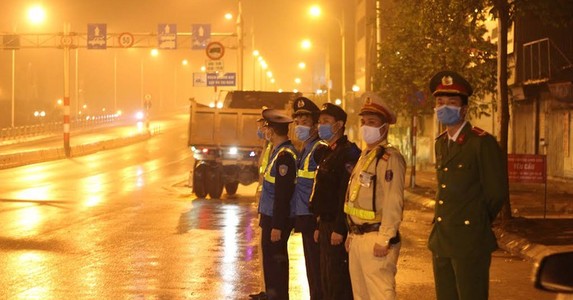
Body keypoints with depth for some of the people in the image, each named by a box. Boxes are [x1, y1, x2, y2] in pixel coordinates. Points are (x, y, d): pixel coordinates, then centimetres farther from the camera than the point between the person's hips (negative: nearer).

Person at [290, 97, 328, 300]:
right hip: (305, 217, 9)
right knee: (311, 267, 14)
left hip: (314, 218, -9)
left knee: (316, 268, -5)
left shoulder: (320, 149, -12)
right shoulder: (305, 149, 17)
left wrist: (320, 222, -20)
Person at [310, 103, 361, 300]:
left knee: (339, 283, -6)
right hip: (327, 224, 10)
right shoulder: (328, 153, 17)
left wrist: (339, 229, -24)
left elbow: (348, 194, -22)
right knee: (327, 278, 15)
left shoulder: (348, 152, -15)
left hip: (338, 228, -10)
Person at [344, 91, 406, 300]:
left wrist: (384, 240, -23)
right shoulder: (365, 156, 17)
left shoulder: (390, 158, -13)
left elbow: (393, 203, -20)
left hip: (376, 239, -10)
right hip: (357, 238, 10)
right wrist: (352, 234, 18)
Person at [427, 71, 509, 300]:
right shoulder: (440, 143, 14)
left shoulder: (482, 142, -11)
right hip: (441, 242, 8)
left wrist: (477, 224, 1)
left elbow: (497, 194, -9)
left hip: (469, 244, -8)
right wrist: (443, 224, 14)